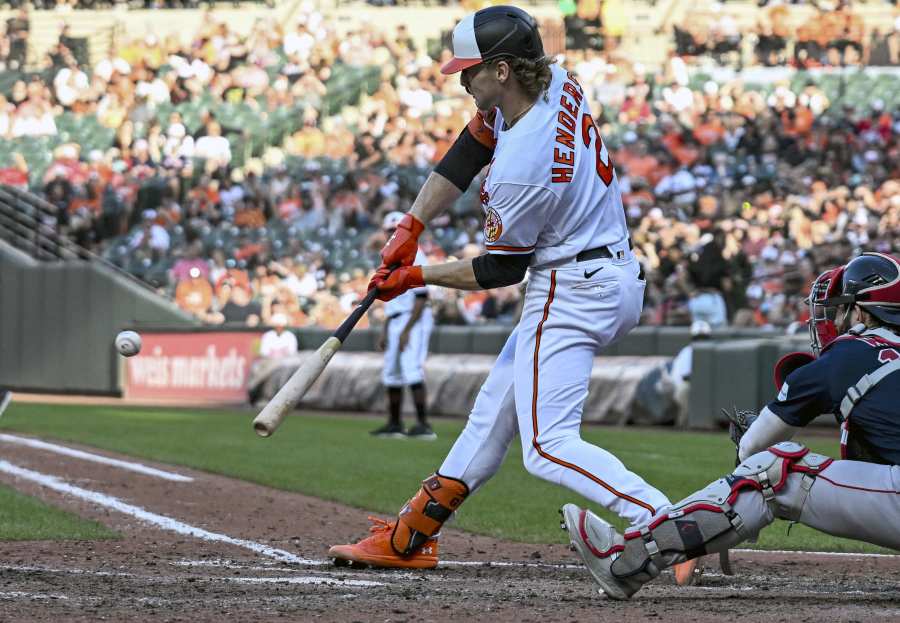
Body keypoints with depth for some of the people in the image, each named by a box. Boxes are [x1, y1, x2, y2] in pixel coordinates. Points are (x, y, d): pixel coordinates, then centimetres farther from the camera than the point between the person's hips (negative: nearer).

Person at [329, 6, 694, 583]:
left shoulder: (521, 166, -27)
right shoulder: (558, 83, -1)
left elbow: (501, 270, -12)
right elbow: (470, 148, 12)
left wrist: (418, 276, 1)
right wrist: (412, 225, 7)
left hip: (571, 292, -11)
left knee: (549, 446, -17)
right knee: (495, 409, 18)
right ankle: (409, 537, 28)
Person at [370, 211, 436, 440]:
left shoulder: (414, 256, -10)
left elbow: (421, 299, -15)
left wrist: (407, 330, -19)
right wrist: (385, 331, 20)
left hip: (414, 320, -9)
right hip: (395, 322, 9)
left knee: (412, 370, -18)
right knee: (391, 374, 11)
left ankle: (423, 425, -21)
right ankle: (394, 424, 21)